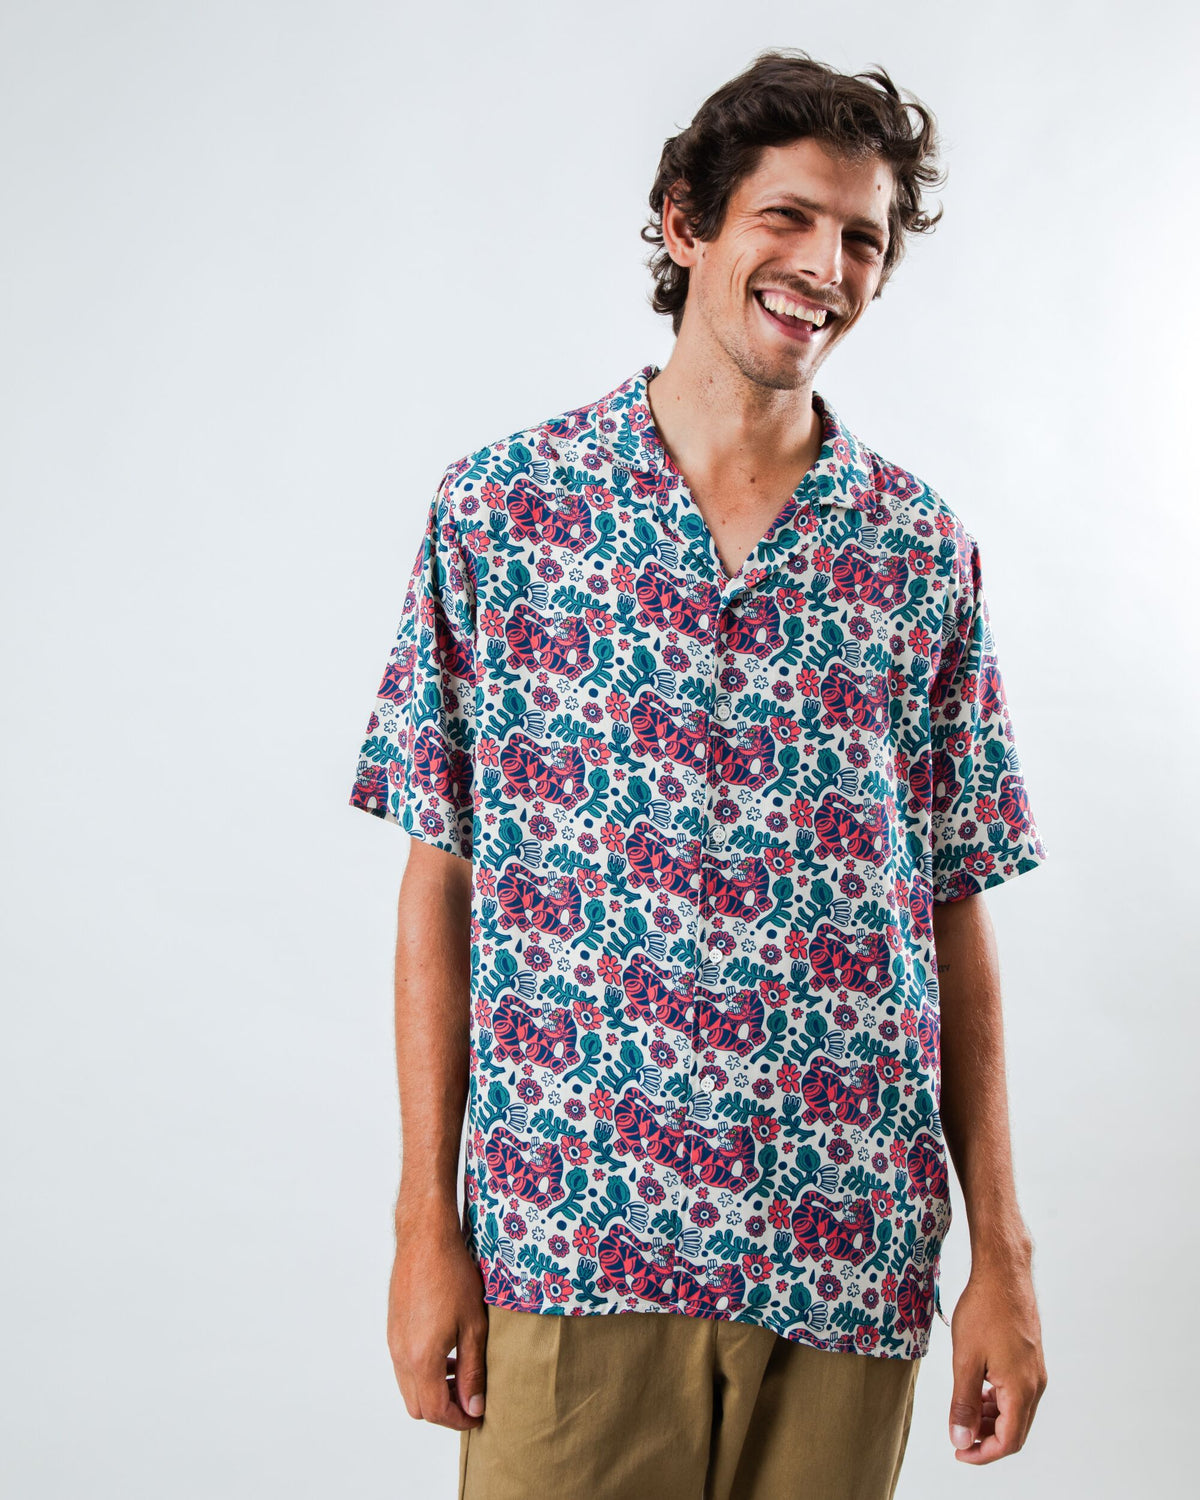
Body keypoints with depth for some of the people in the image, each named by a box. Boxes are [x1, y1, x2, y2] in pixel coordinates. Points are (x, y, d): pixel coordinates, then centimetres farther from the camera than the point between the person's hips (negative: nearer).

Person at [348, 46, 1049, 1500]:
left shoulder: (924, 552, 5)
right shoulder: (502, 506, 0)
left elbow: (955, 921, 6)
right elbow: (440, 881, 0)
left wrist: (1000, 1252, 3)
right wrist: (427, 1223, -2)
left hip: (849, 1262, 2)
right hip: (570, 1241, -1)